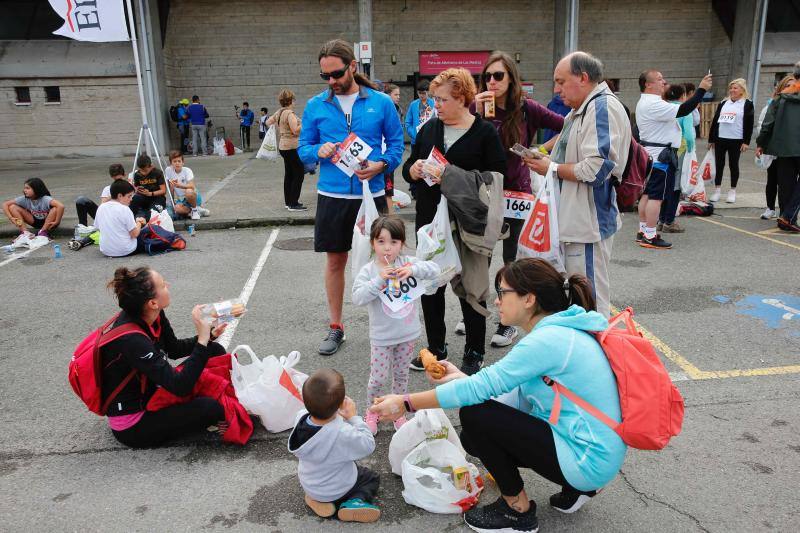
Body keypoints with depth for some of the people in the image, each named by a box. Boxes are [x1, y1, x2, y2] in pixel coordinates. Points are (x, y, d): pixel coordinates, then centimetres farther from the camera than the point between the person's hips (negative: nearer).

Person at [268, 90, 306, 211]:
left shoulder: (279, 112, 9)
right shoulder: (290, 113, -17)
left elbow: (268, 122, 20)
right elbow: (296, 130, -24)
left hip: (283, 146, 10)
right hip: (292, 147, -10)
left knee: (288, 174, 15)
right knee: (298, 175, -5)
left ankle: (288, 202, 22)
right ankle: (293, 204, -5)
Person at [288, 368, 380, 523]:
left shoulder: (301, 417, -25)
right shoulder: (343, 434, -40)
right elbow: (368, 445, -22)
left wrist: (332, 408, -15)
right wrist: (353, 417, -19)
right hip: (337, 490, -5)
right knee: (372, 478, 21)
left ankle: (318, 500, 16)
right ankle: (354, 501, -2)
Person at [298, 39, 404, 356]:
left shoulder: (381, 103, 0)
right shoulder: (315, 106, 3)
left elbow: (396, 143, 3)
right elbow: (303, 148, 7)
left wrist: (382, 165, -16)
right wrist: (318, 151, -16)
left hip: (371, 193, -1)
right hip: (332, 195, 1)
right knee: (335, 260, 10)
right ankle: (335, 327, 25)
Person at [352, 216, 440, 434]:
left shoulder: (408, 262, -5)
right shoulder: (368, 270, -11)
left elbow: (435, 269, -13)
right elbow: (358, 297, -22)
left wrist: (413, 270, -28)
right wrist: (379, 280, -30)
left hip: (407, 334, 3)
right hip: (381, 336, -2)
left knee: (401, 375, 18)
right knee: (379, 378, 5)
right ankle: (372, 412, 31)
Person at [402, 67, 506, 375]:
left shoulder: (485, 133, -3)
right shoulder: (429, 128, 12)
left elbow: (496, 177, -12)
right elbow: (408, 169, 16)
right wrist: (414, 170, -7)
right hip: (430, 220, 5)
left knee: (470, 287, 4)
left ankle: (474, 353, 19)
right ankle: (436, 348, 28)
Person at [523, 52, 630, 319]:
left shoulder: (603, 108, -16)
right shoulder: (580, 110, 18)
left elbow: (595, 169, -25)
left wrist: (551, 168, -13)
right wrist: (545, 160, 9)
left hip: (589, 222, -11)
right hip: (575, 219, 11)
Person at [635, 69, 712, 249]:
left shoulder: (644, 102, 17)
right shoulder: (653, 104, -19)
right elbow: (682, 111, -26)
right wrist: (701, 89, -19)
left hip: (649, 153, 11)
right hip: (660, 155, -11)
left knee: (647, 194, 12)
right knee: (656, 196, -9)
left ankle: (643, 231, 18)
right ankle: (650, 237, -7)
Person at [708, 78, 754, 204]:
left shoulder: (747, 104, 1)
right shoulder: (723, 103, 14)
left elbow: (749, 124, -5)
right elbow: (715, 121, 14)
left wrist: (746, 141, -12)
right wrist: (711, 139, 9)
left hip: (736, 140, -4)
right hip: (720, 139, 4)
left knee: (734, 165, 4)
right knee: (719, 164, 5)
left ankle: (732, 191, 12)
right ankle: (717, 190, 13)